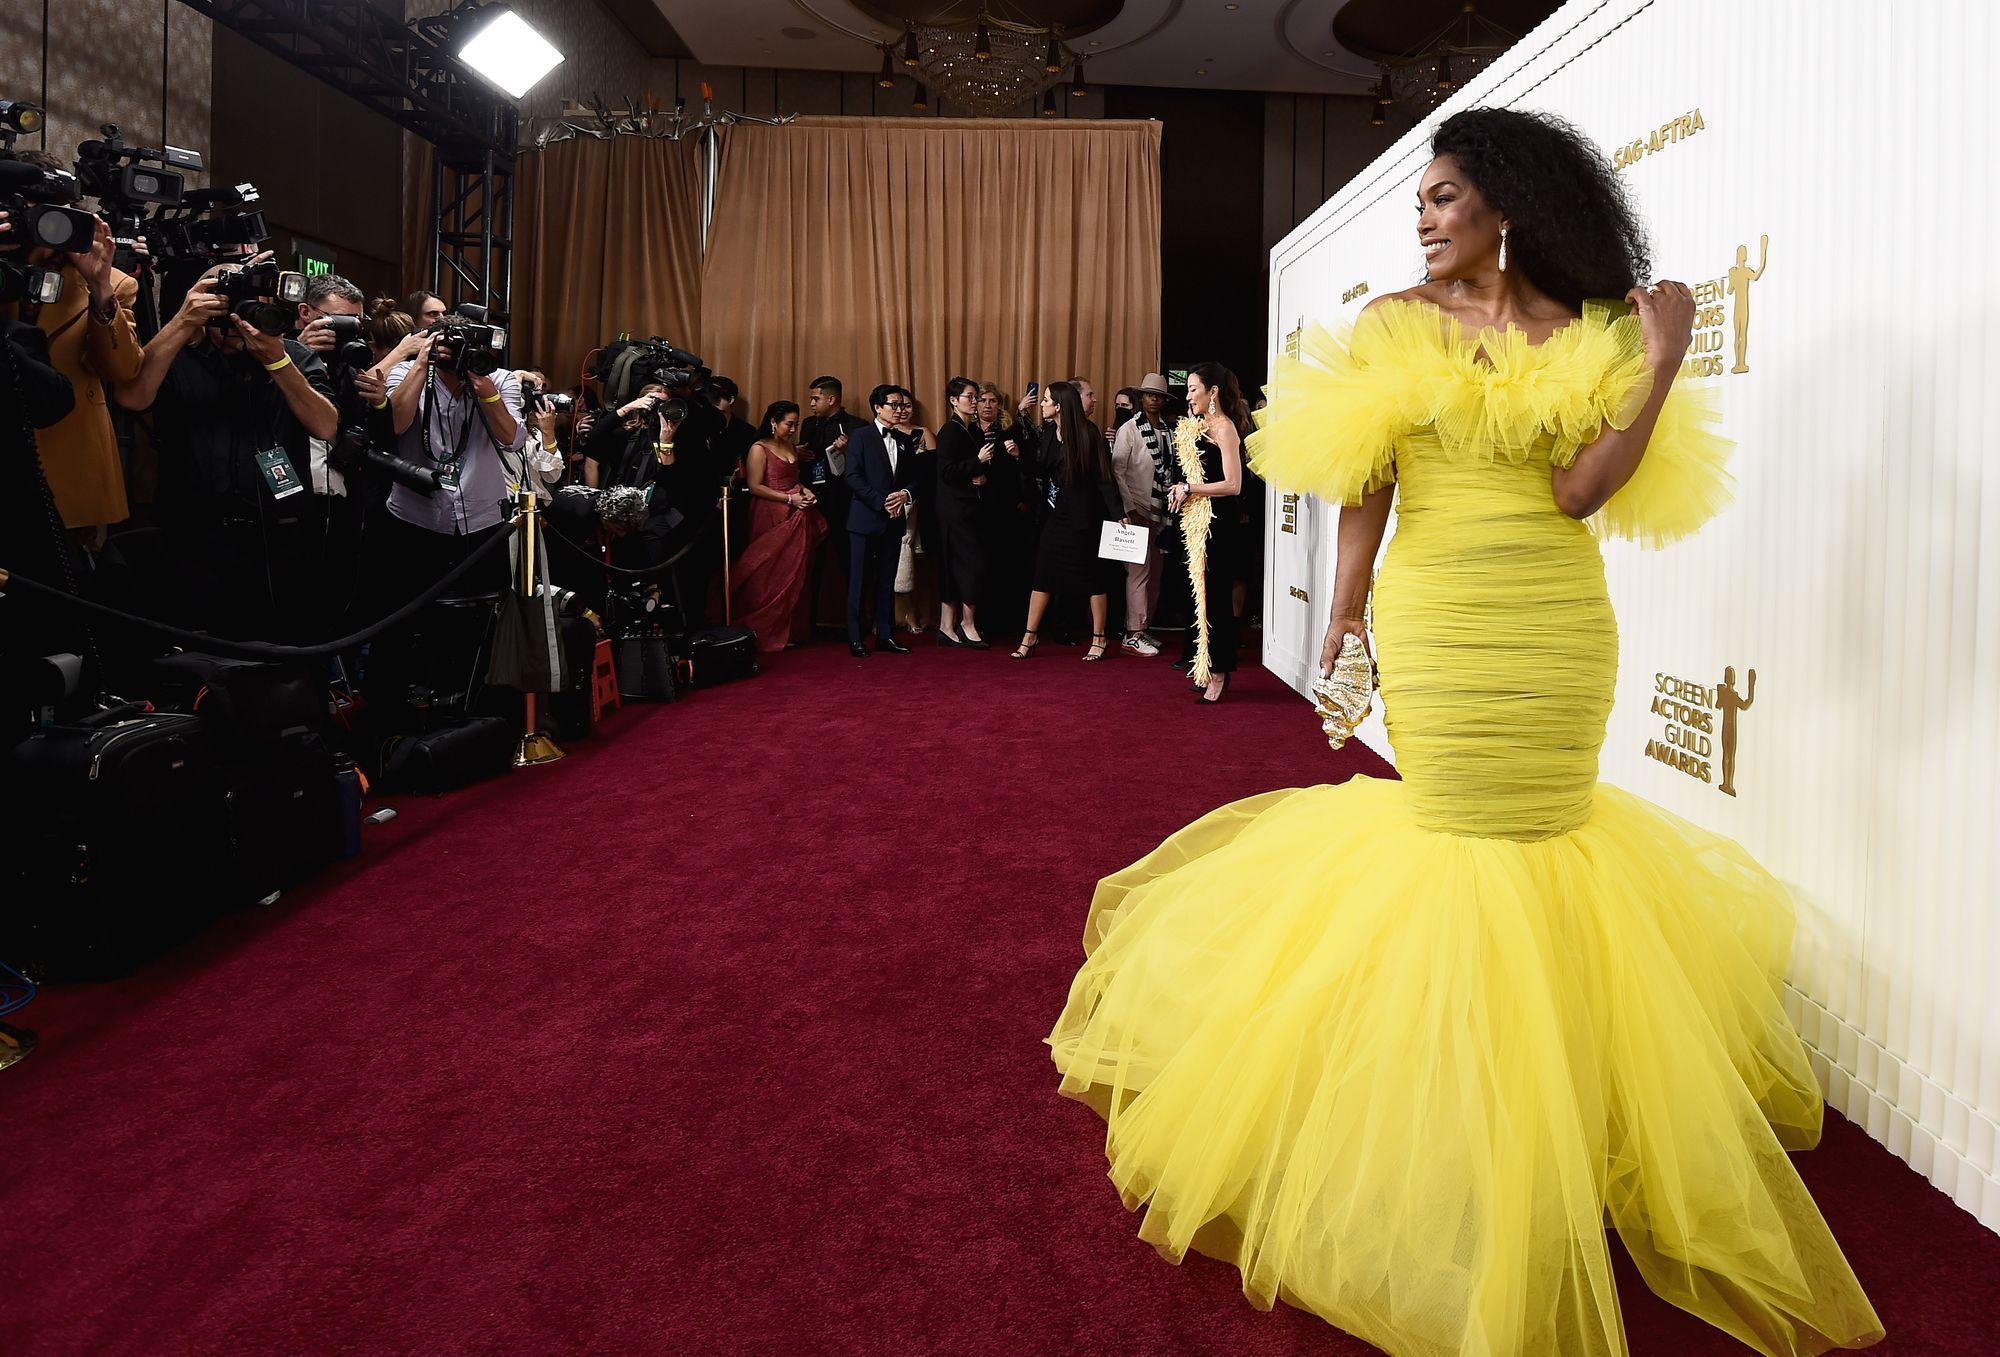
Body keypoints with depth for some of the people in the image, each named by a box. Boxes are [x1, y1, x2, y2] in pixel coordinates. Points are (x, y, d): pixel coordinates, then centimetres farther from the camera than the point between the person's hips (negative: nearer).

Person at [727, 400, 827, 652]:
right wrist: (790, 499, -16)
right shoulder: (760, 449, -7)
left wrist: (805, 490, 3)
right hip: (771, 518, -7)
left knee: (794, 573, 4)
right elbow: (755, 487, -13)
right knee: (772, 574, -5)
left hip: (795, 518, 7)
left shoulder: (792, 447, 16)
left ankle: (790, 630, 9)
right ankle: (768, 632, 3)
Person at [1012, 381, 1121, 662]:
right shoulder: (1048, 433, 6)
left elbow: (1103, 475, -12)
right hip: (1057, 512, 6)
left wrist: (1118, 513, -15)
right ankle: (1030, 636, 11)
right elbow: (1042, 471, 10)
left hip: (1084, 513, -6)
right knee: (1043, 572, 5)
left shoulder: (1086, 433, -12)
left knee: (1091, 574, 2)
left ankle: (1099, 638, 13)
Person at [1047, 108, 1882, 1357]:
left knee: (1547, 820, 12)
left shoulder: (1593, 332, 3)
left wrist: (1662, 364, -15)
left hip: (1564, 624, 2)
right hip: (1439, 622, -1)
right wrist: (1345, 610, -5)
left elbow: (1578, 490, -9)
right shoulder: (1397, 325, 1)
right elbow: (1362, 481, -1)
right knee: (1458, 826, 4)